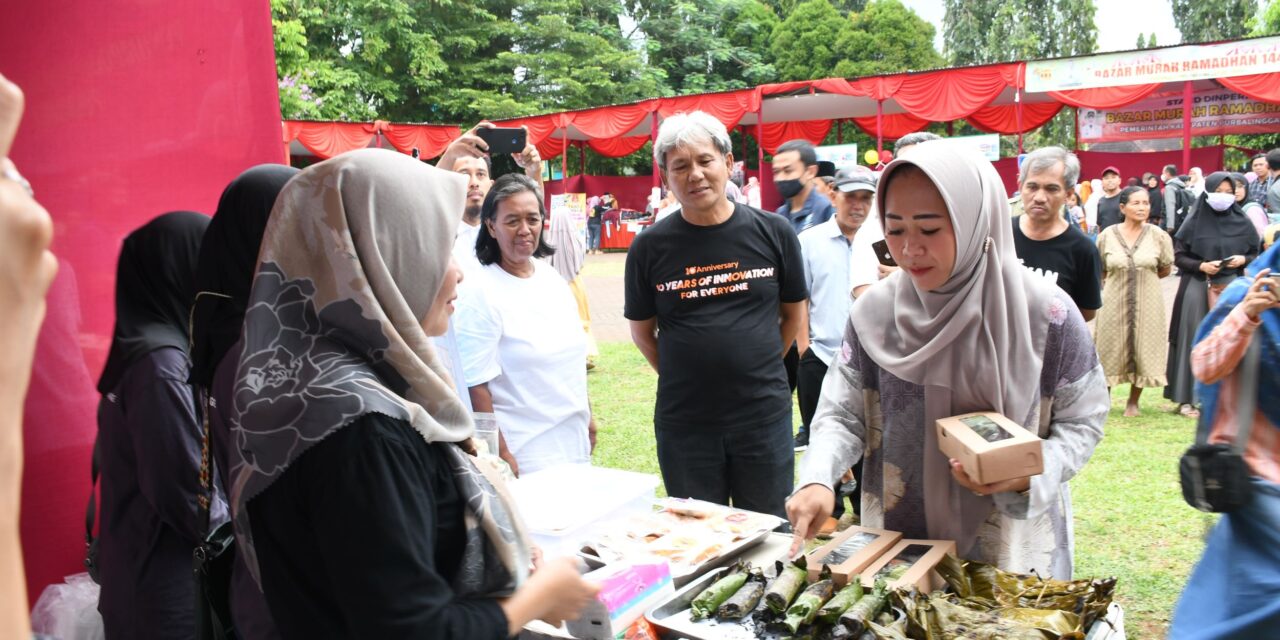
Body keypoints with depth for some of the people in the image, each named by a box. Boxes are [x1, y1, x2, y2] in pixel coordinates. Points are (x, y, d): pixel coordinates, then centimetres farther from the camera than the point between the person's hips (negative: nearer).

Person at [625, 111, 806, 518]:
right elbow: (642, 331, 8)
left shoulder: (773, 232, -1)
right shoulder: (650, 248, -3)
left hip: (765, 414, 1)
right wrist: (681, 377, 2)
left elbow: (794, 314, 10)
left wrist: (755, 369, 8)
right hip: (684, 421, 0)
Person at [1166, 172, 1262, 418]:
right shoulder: (1194, 222, -2)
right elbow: (1178, 256, 0)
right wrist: (1201, 266, -15)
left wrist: (1243, 260, -9)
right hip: (1198, 288, -2)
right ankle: (1188, 398, 4)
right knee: (1196, 340, -2)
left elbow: (1256, 254, 12)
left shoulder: (1242, 222, 5)